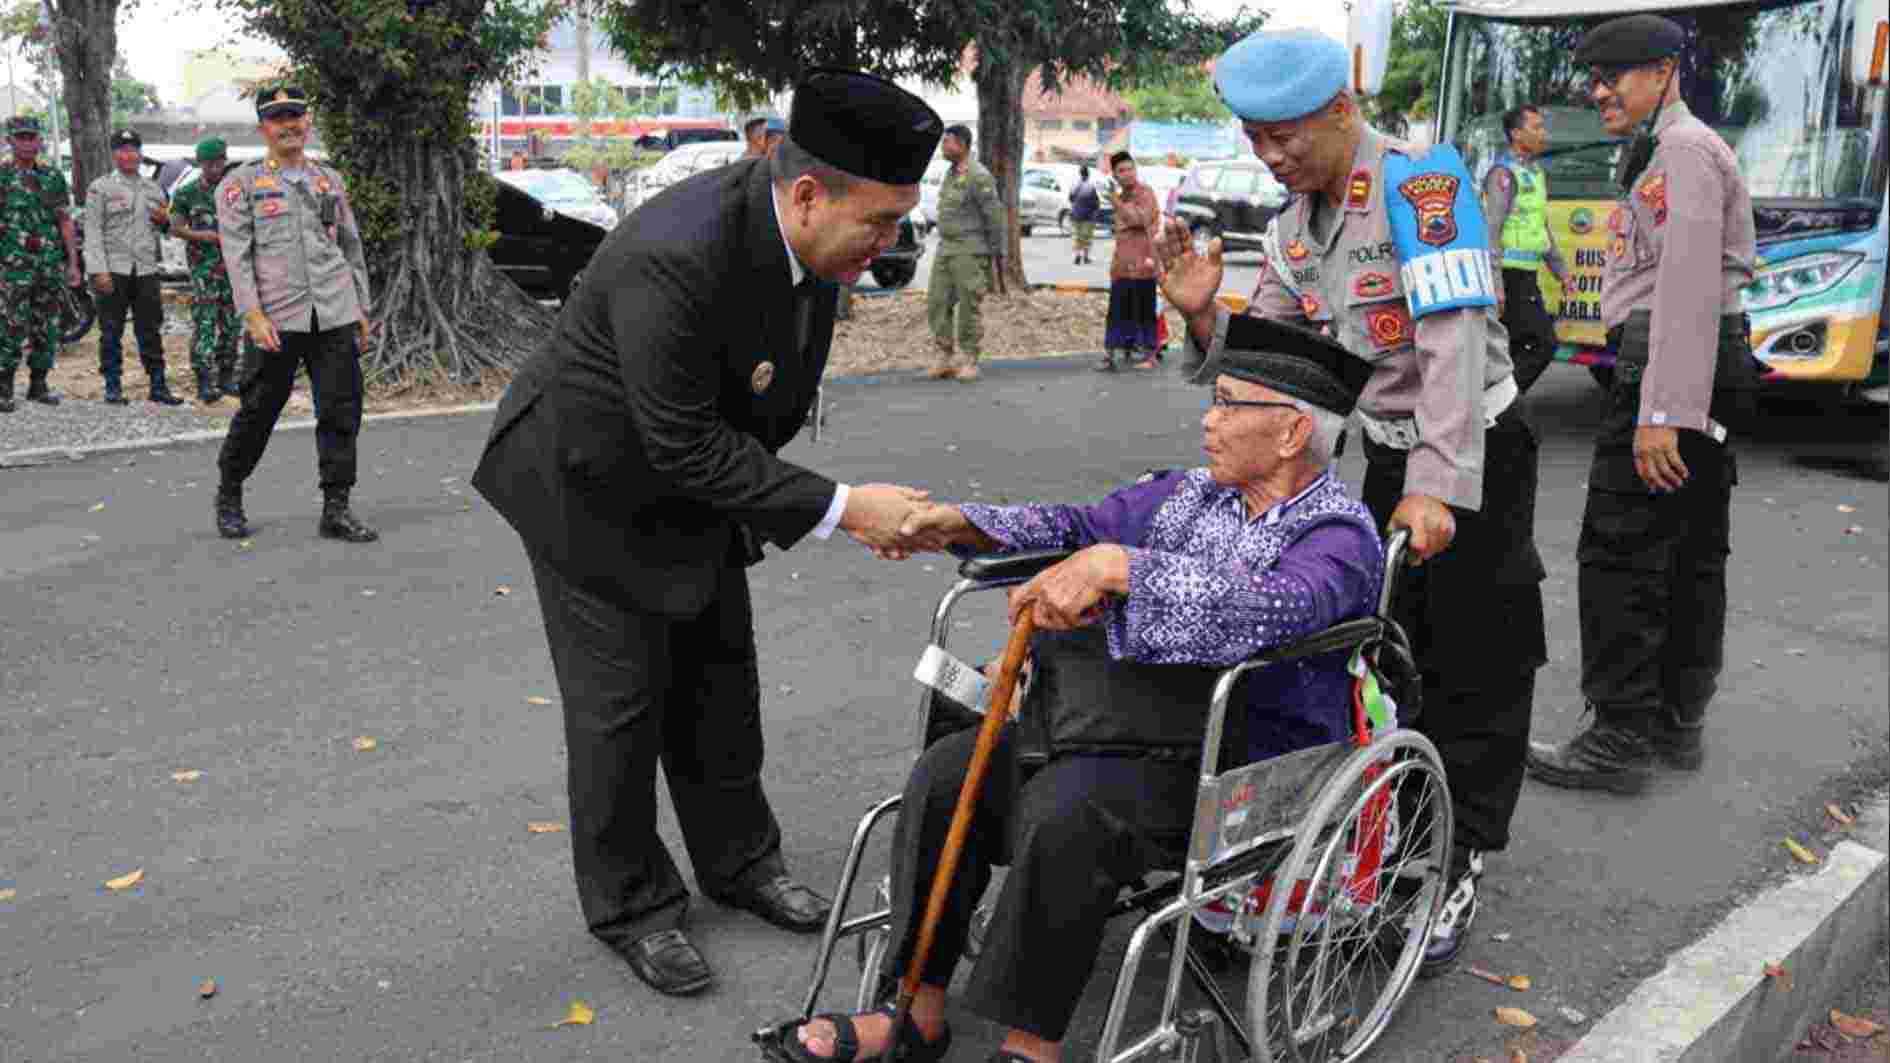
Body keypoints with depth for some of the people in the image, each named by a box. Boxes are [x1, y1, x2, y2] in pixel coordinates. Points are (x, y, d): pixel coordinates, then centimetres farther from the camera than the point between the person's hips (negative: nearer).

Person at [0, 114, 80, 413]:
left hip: (51, 266, 4)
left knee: (46, 331, 8)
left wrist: (73, 263, 6)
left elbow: (65, 222, 11)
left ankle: (38, 385, 19)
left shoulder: (53, 177, 11)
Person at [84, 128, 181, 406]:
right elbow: (93, 232, -4)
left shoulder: (153, 189, 15)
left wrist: (165, 220, -1)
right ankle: (113, 387, 8)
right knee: (111, 331, 1)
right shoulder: (100, 187, 2)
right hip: (113, 269, -3)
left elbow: (164, 228, 24)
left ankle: (158, 386, 9)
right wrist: (98, 270, -13)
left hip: (146, 269, 3)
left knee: (150, 330, 5)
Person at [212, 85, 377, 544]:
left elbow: (352, 247, 19)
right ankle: (228, 497, 23)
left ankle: (336, 510, 6)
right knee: (257, 412, 3)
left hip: (335, 315, 3)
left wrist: (362, 308, 14)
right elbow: (236, 254, -4)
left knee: (341, 412, -1)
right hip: (275, 319, -3)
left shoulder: (330, 180, 16)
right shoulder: (240, 183, 4)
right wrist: (253, 314, -13)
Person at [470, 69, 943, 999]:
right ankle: (630, 905, 21)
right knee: (619, 697, 2)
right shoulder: (677, 257, -38)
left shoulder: (808, 228, -12)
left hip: (693, 470, 8)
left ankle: (736, 858, 34)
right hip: (592, 485, -7)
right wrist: (843, 509, -32)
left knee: (719, 672, 16)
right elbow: (688, 448, -33)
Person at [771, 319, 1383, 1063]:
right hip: (1133, 724, 8)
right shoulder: (1190, 492, 14)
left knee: (1065, 810, -33)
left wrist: (1114, 566, -39)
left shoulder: (1340, 537, -11)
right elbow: (1075, 527, 18)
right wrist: (964, 526, 1)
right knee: (947, 772, -11)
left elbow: (1266, 607, -32)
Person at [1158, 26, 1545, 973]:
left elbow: (1455, 341, -29)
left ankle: (1455, 869, 11)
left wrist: (1436, 486, -36)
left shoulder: (1420, 184, -19)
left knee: (1472, 671, 0)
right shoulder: (1294, 226, 5)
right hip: (1386, 453, 8)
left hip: (1476, 454, -7)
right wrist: (1204, 317, -15)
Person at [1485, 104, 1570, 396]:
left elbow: (1542, 227, 24)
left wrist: (1560, 270, 21)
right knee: (1542, 344, -11)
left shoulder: (1534, 173, 17)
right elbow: (1490, 230, -19)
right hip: (1509, 275, -9)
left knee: (1515, 347, 10)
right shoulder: (1504, 173, -13)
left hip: (1525, 276, 9)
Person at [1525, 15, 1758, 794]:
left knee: (1619, 552, -10)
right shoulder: (1669, 153, 23)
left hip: (1671, 368, -11)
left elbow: (1689, 288, -22)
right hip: (1706, 374, 11)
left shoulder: (1683, 151, -11)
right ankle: (1677, 721, 22)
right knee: (1692, 552, 13)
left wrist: (1661, 412, -27)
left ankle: (1621, 737, -6)